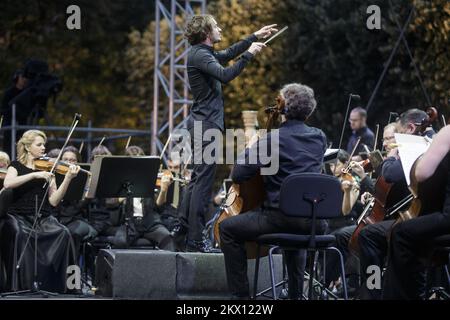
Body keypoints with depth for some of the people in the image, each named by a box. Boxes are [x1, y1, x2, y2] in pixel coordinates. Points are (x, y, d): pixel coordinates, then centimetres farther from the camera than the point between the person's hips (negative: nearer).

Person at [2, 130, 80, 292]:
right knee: (22, 234, -36)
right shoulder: (17, 166, 10)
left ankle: (54, 285, -20)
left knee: (63, 233, -27)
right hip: (20, 216, -3)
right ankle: (26, 285, -27)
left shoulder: (47, 168, 15)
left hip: (43, 218, 3)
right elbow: (8, 184, -14)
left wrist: (68, 179, -7)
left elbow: (53, 201, 5)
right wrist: (34, 175, -19)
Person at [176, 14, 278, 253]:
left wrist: (255, 37, 32)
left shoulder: (204, 53, 16)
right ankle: (195, 239, -12)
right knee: (203, 181, -11)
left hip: (203, 123, 11)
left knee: (198, 178, 15)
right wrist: (249, 55, -19)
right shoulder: (199, 55, -14)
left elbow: (229, 54, 32)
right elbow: (225, 75, -27)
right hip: (206, 123, -11)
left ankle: (185, 229, 20)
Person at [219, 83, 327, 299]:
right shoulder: (320, 138, 8)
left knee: (227, 228, 11)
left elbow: (238, 175, -10)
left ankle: (241, 294, 6)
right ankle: (296, 293, 37)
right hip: (314, 221, 6)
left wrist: (250, 149, 9)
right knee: (296, 232, 41)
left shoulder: (271, 139, -9)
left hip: (281, 216, -6)